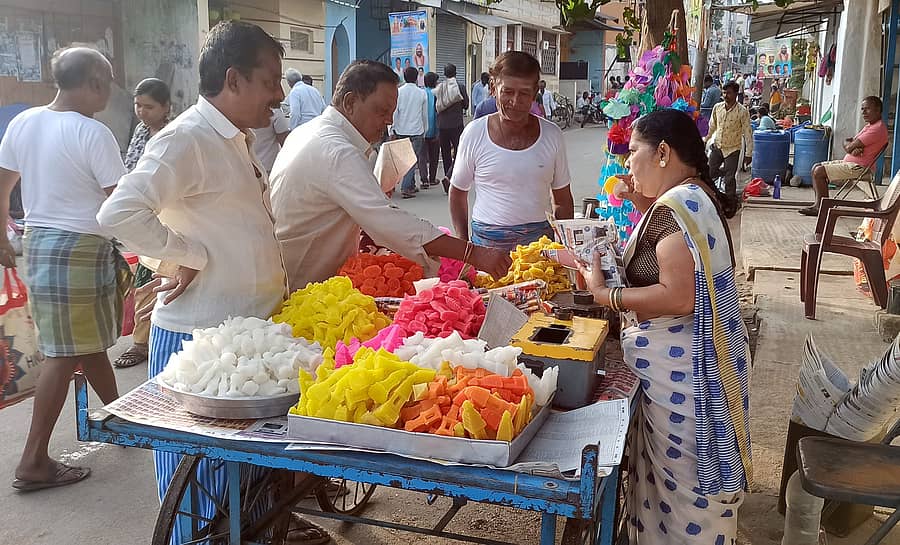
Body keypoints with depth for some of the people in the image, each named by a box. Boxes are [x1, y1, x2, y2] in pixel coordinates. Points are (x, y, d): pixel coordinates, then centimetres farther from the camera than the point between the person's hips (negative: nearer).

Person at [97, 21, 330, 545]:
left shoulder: (238, 139, 12)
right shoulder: (186, 139, -18)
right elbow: (120, 213, -30)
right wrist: (190, 256, -21)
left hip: (249, 326, 9)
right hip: (200, 336, -9)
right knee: (206, 469, 7)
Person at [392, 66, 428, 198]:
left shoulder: (398, 92, -2)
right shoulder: (422, 93, 2)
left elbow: (394, 112, -3)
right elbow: (425, 114, 9)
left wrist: (393, 129, 3)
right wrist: (424, 131, 19)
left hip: (401, 130, 1)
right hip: (417, 130, -1)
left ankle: (411, 185, 18)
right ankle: (405, 187, -11)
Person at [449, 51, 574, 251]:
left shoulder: (552, 135, 2)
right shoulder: (474, 133, -2)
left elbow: (563, 202, 10)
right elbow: (458, 193, 7)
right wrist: (463, 247, 1)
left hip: (539, 237, 1)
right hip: (487, 240, -1)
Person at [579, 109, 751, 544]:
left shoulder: (675, 207, -22)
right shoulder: (693, 196, 9)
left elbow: (678, 296, -30)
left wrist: (604, 294, -20)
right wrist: (642, 205, 12)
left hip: (680, 370, -10)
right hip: (685, 363, 10)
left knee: (682, 480, 5)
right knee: (677, 471, 23)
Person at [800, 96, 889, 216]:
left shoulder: (878, 128, -17)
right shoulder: (870, 126, 18)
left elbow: (849, 147, -20)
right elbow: (847, 142, 10)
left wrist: (850, 146, 3)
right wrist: (853, 148, -12)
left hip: (857, 167, -11)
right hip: (848, 162, 11)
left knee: (819, 171, -17)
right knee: (816, 167, 7)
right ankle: (818, 204, 1)